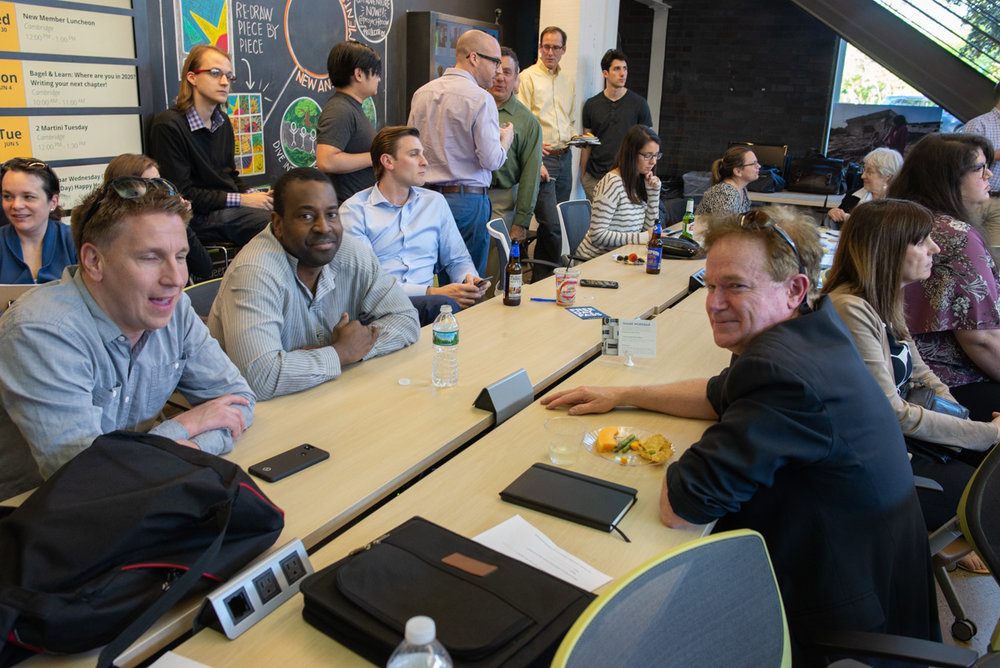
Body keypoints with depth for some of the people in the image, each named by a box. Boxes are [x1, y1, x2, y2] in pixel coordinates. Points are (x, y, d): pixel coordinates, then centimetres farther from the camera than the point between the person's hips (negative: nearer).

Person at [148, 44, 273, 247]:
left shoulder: (223, 121, 16)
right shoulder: (168, 125, -9)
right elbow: (181, 194, -13)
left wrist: (253, 196, 0)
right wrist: (241, 200, -15)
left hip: (231, 208, 8)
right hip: (200, 217, -8)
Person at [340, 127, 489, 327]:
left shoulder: (435, 202, 19)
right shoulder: (354, 210, 2)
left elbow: (457, 259, 25)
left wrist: (469, 279, -1)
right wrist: (431, 292, -19)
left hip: (426, 302, 5)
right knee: (443, 304, -37)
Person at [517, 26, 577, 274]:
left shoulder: (568, 80, 17)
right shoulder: (528, 77, -3)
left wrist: (574, 137, 4)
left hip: (564, 158, 7)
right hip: (541, 158, -6)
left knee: (554, 223, 8)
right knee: (552, 225, -13)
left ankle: (540, 278, 18)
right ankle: (549, 278, -1)